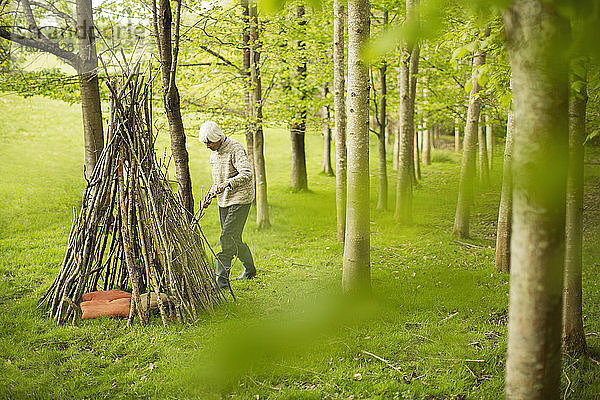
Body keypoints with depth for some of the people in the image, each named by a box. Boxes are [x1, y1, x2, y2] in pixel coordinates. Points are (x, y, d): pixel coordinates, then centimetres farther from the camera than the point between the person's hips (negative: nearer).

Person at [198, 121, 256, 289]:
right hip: (223, 201, 8)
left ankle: (222, 278, -12)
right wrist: (210, 195, 8)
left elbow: (247, 174, -30)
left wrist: (227, 183, -42)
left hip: (240, 199, -8)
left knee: (228, 236, -14)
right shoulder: (214, 152, 10)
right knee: (233, 238, 12)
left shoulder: (235, 149, -16)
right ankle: (250, 270, 31)